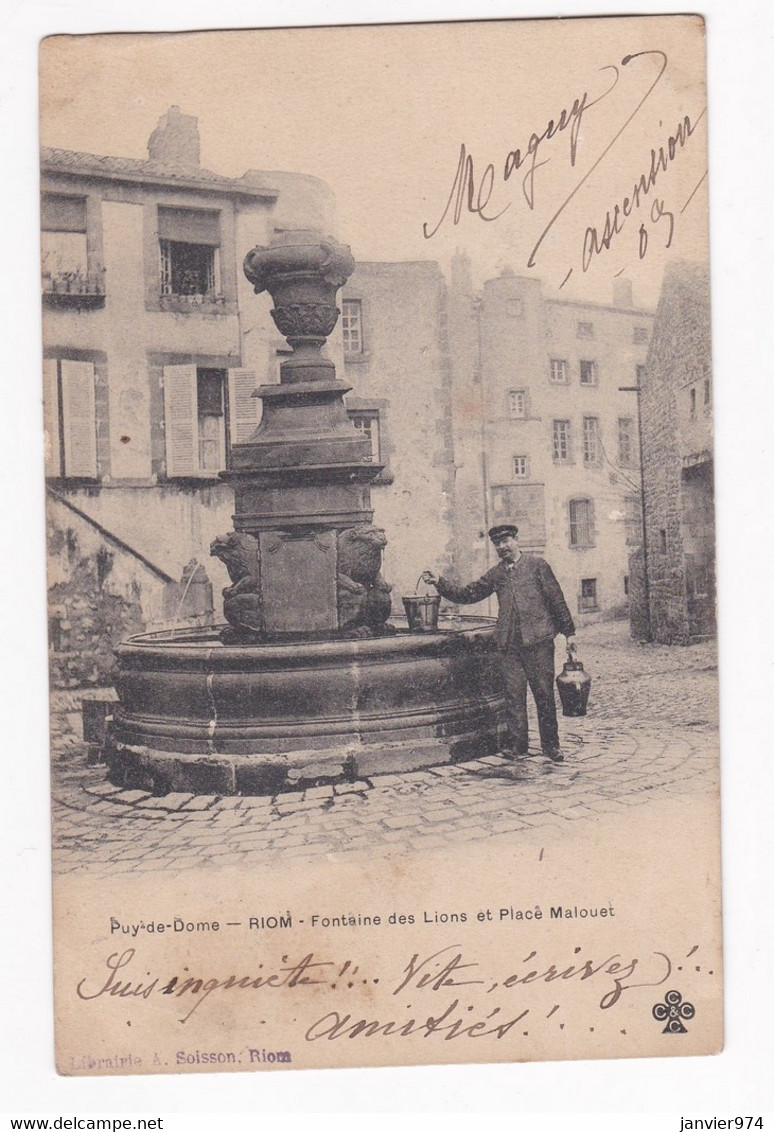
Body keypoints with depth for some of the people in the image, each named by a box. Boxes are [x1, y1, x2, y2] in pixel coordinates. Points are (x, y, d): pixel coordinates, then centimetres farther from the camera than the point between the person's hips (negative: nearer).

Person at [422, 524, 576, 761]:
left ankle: (551, 744, 12)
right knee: (513, 693, 2)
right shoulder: (495, 574, 14)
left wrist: (568, 632, 1)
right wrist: (440, 582, 4)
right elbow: (467, 594, 16)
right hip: (509, 643, 3)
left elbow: (556, 598, 3)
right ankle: (517, 742, 11)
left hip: (538, 639, -3)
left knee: (544, 692, 1)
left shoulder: (536, 565, 3)